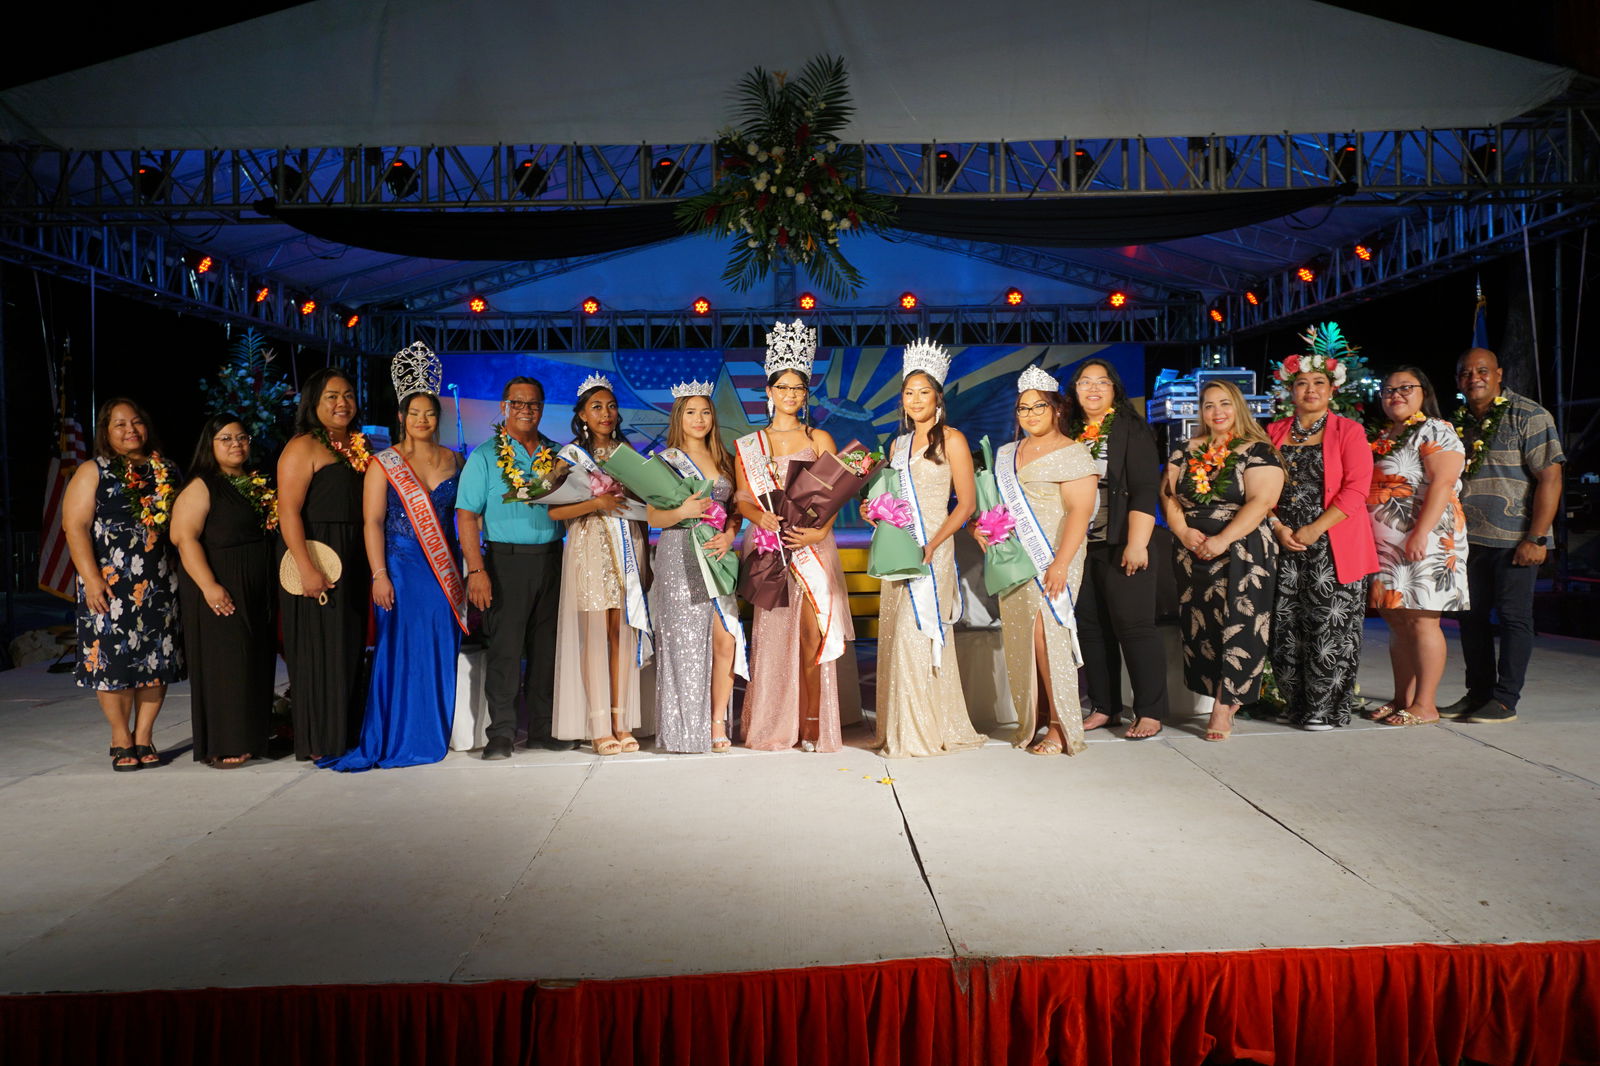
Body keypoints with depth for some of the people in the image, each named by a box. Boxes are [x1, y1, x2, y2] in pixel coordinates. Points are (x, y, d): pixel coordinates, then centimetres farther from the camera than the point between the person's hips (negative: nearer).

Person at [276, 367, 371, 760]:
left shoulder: (360, 445, 14)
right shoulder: (303, 447, -8)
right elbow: (288, 512, -15)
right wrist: (307, 569, -23)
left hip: (354, 565, 7)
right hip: (317, 562, -7)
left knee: (351, 650, 11)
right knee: (319, 651, -2)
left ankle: (347, 735, 20)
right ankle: (318, 743, 7)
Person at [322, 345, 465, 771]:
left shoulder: (453, 460, 9)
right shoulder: (384, 464, -1)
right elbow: (372, 522, -5)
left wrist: (462, 571, 6)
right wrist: (379, 575, -12)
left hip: (443, 571, 4)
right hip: (401, 569, -3)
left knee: (441, 651, 6)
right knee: (402, 650, -3)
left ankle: (433, 736, 18)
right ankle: (395, 740, 8)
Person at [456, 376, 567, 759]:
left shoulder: (557, 454, 12)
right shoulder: (485, 456, 0)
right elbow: (467, 515, -6)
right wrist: (476, 570, -15)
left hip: (551, 559, 4)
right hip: (506, 559, -4)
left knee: (547, 647, 8)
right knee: (505, 647, -3)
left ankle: (544, 727, 18)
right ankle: (502, 732, 5)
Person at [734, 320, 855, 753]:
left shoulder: (819, 439, 9)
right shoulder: (748, 445, 12)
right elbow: (741, 499, 6)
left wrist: (820, 530, -14)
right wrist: (763, 518, -15)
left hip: (812, 548, -1)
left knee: (812, 632, -6)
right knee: (771, 632, -2)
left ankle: (812, 727, 0)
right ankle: (772, 728, 7)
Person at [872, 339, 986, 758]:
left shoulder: (951, 440, -2)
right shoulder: (898, 444, 16)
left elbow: (966, 503, -8)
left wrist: (931, 546, -17)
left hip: (933, 548, -6)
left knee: (917, 634, -11)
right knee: (894, 635, 4)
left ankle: (925, 732, -1)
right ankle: (901, 733, 13)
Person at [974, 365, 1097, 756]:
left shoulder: (1072, 454, -4)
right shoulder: (1007, 454, 17)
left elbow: (1080, 511, -13)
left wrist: (1061, 563, -22)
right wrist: (980, 526, 4)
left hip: (1051, 559, -6)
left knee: (1046, 633, -12)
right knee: (1019, 638, 4)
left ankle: (1060, 726, -4)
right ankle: (1031, 718, 13)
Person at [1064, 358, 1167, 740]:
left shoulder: (1131, 430, -3)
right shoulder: (1070, 433, 13)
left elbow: (1145, 490, -11)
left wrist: (1137, 544, -19)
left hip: (1120, 547, -5)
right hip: (1080, 547, 6)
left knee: (1134, 626, -4)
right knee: (1091, 628, 8)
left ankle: (1150, 712, 4)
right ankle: (1104, 707, 18)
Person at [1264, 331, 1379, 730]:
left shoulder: (1348, 431, 2)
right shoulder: (1275, 433, 13)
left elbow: (1356, 488, -7)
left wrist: (1315, 529, -14)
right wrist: (1277, 527, -6)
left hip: (1333, 546, -3)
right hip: (1285, 547, 4)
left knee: (1330, 627, -3)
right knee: (1286, 628, 3)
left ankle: (1327, 710, 7)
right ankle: (1297, 707, 14)